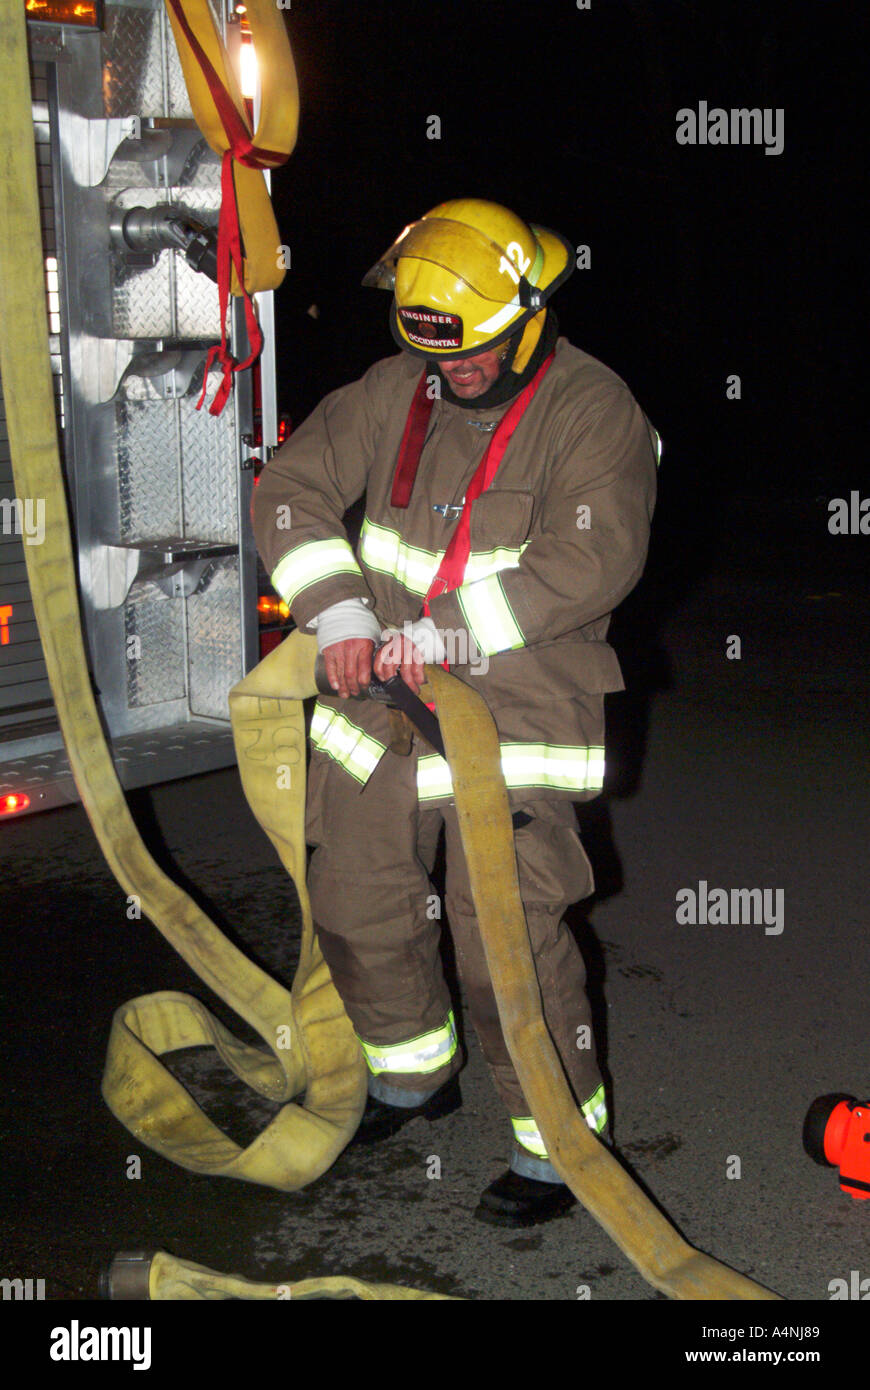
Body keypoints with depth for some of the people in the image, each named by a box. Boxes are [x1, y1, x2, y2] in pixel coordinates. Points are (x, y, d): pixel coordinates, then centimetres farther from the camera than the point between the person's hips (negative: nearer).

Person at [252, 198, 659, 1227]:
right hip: (380, 702, 6)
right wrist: (338, 612, -10)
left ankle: (557, 1143, 14)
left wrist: (448, 633, -24)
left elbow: (589, 560, -21)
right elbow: (295, 486, 4)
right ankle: (415, 1074, 41)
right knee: (355, 908, 17)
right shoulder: (393, 393, 5)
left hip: (513, 718, -6)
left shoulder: (592, 410, -10)